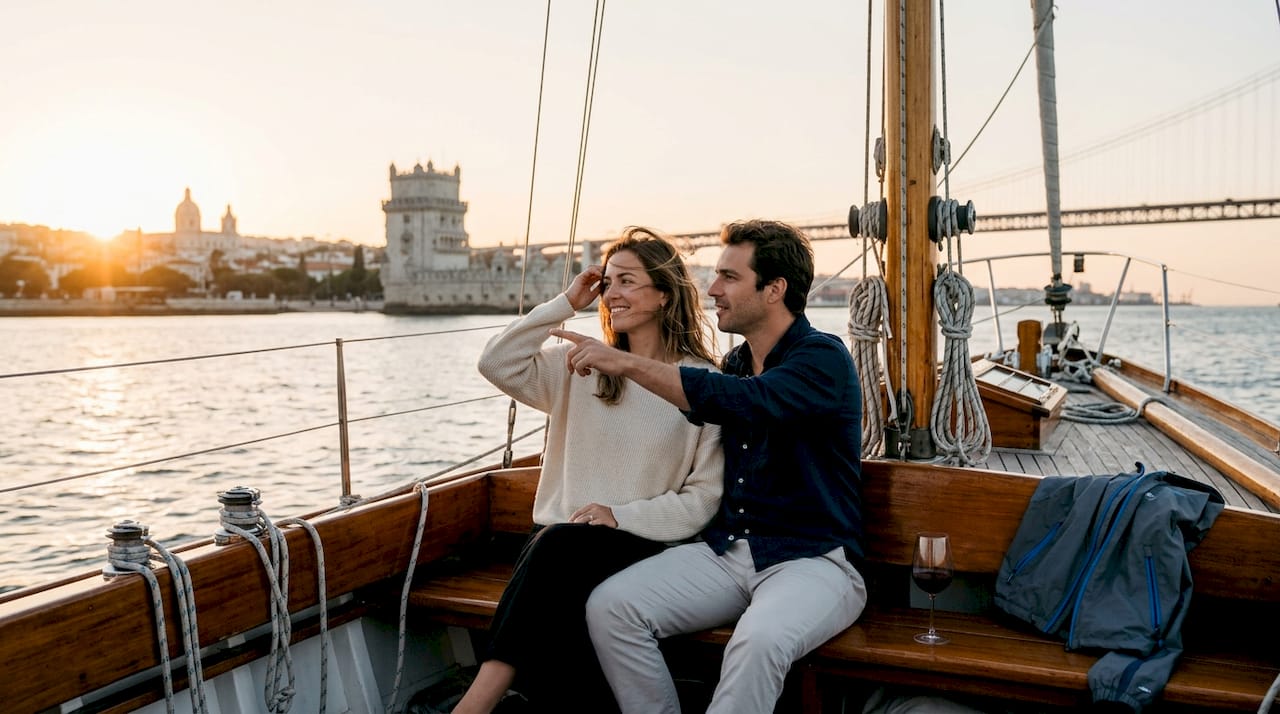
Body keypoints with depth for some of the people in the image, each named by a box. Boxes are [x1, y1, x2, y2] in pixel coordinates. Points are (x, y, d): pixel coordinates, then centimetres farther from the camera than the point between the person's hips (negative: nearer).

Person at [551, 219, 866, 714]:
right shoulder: (734, 365, 14)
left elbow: (747, 402, -28)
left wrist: (628, 363, -25)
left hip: (813, 558, -6)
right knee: (609, 607, -15)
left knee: (759, 640, -37)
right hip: (726, 551, 6)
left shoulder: (823, 358, -9)